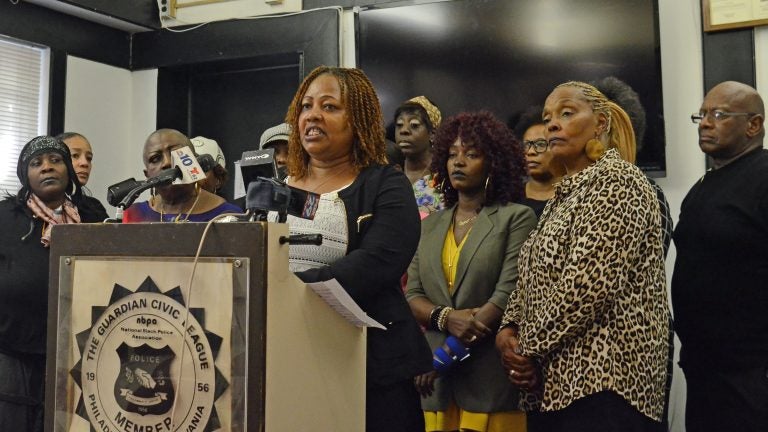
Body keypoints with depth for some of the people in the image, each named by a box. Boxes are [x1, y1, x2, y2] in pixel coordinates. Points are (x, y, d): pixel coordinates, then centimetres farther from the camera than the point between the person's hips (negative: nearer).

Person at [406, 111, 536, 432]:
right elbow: (411, 296, 7)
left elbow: (509, 294, -11)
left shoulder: (516, 218, -1)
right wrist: (445, 318, -15)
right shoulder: (430, 225, 13)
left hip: (491, 377, -4)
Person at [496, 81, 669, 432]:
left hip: (601, 379, -8)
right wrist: (508, 329, 0)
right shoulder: (567, 192, 18)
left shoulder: (616, 182, -10)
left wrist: (530, 349, -13)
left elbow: (589, 284, -21)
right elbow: (533, 277, 17)